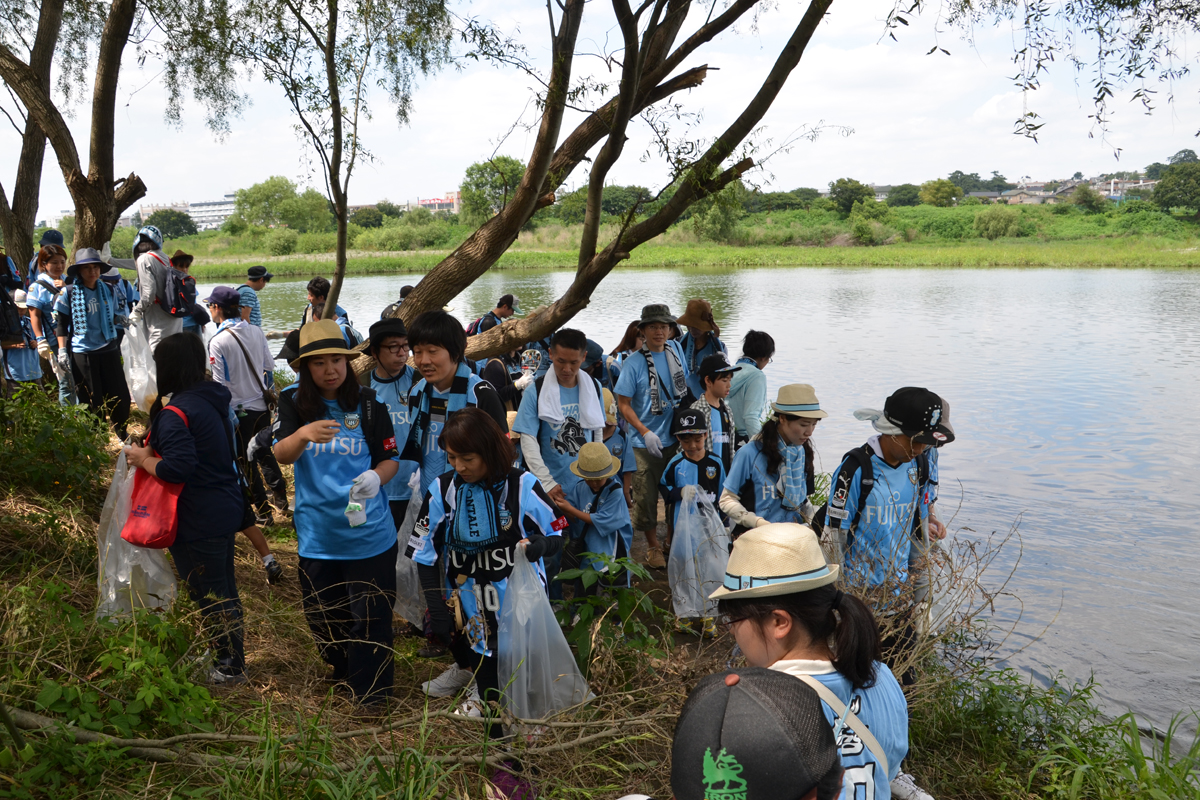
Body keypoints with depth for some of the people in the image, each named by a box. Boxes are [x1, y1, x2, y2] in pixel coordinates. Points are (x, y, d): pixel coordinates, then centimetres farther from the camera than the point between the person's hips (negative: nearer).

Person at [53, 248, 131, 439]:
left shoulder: (108, 290, 7)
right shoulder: (68, 293, -4)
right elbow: (61, 323, -1)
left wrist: (117, 343, 23)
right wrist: (62, 350, -7)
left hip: (109, 350, 3)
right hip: (82, 353, -3)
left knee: (120, 396, 4)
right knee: (92, 401, 3)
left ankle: (121, 433, 22)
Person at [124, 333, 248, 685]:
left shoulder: (175, 414, -22)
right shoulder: (212, 400, 6)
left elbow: (176, 469, -29)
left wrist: (143, 460, -11)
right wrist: (152, 451, 12)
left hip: (199, 522, -9)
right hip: (226, 508, 9)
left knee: (209, 594, 6)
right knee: (223, 587, 21)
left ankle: (231, 669, 19)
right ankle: (231, 658, 36)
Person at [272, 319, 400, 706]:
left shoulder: (367, 402, -3)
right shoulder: (293, 402, -3)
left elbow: (390, 459, 2)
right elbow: (281, 454, -18)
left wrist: (374, 478, -22)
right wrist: (303, 434, -41)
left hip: (368, 529, -1)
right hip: (317, 533, 2)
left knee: (370, 616, 3)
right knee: (323, 614, 17)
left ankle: (371, 690, 23)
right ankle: (342, 670, 45)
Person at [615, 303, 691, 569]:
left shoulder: (676, 350, 3)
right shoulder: (633, 362, -11)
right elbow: (623, 404, -10)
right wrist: (646, 433, -17)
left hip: (677, 438, 4)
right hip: (647, 442, -4)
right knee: (647, 497, 3)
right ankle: (653, 547, 21)